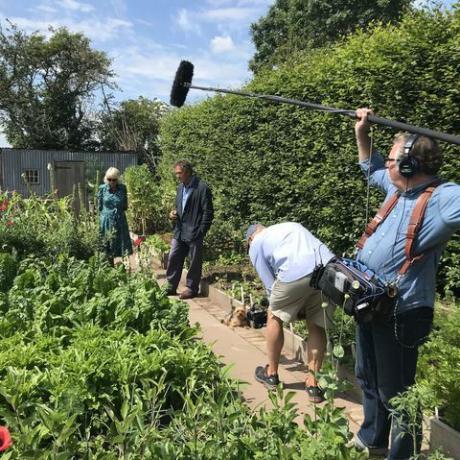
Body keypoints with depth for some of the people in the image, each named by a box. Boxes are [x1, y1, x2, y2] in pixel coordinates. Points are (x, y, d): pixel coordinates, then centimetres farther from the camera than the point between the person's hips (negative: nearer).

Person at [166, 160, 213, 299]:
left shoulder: (202, 188, -12)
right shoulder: (180, 187, 12)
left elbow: (208, 212, -12)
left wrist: (201, 232, -15)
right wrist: (174, 213, 3)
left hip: (194, 233, -7)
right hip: (179, 232, 7)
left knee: (194, 262, 5)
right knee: (173, 259, 10)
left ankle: (191, 288, 19)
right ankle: (170, 287, 22)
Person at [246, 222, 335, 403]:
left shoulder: (256, 244, 23)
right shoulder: (292, 226, 38)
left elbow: (270, 284, 17)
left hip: (295, 273, -4)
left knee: (275, 317, 21)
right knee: (317, 327, 21)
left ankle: (271, 374, 34)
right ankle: (312, 383, 22)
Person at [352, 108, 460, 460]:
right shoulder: (398, 188, 6)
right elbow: (371, 170, 25)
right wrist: (362, 133, 18)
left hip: (400, 314, -9)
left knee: (395, 391, 7)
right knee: (369, 378, 26)